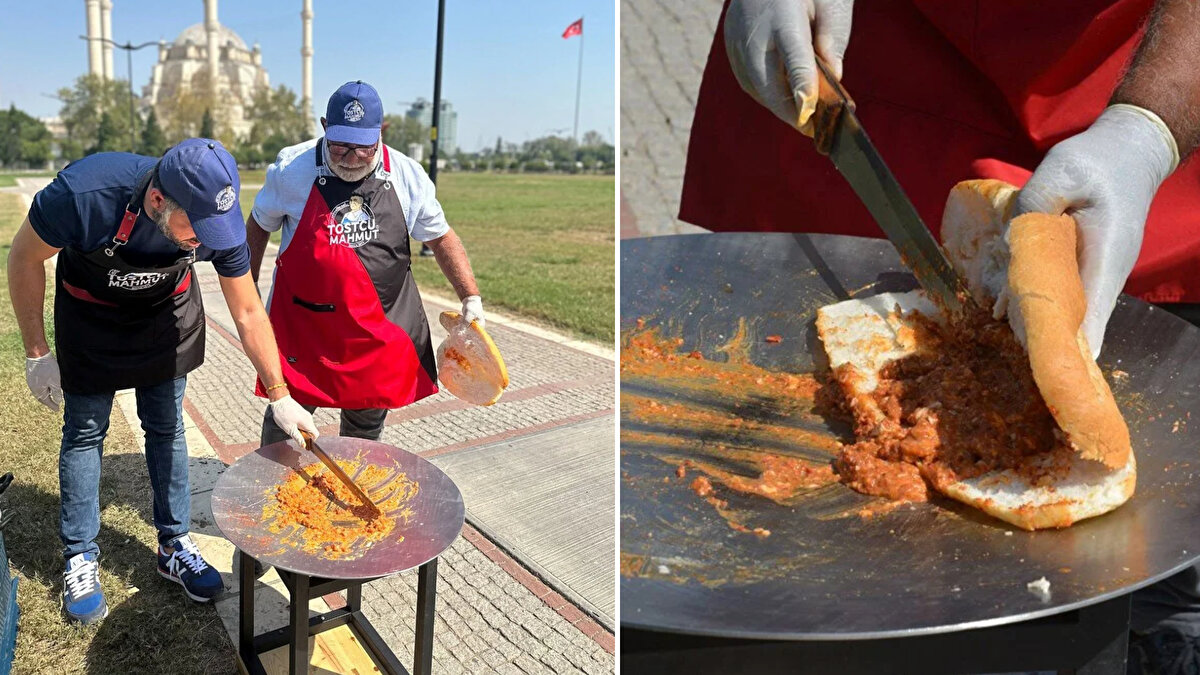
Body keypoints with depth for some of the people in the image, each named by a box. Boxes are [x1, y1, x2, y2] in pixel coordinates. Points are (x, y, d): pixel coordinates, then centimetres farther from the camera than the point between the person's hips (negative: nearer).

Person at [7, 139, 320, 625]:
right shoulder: (82, 194, -39)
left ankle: (174, 546, 22)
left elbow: (248, 314, -17)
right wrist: (37, 353, -12)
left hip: (168, 314, 2)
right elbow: (25, 259, -17)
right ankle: (80, 559, 20)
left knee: (166, 428, 7)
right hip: (91, 316, -2)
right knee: (84, 433, 3)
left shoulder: (215, 219, -30)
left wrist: (281, 397, -15)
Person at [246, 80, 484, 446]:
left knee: (367, 423, 15)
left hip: (380, 331, 2)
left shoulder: (408, 176, -3)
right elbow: (259, 226, 9)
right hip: (303, 325, -1)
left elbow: (441, 237, 8)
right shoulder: (292, 168, -7)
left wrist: (471, 298, 2)